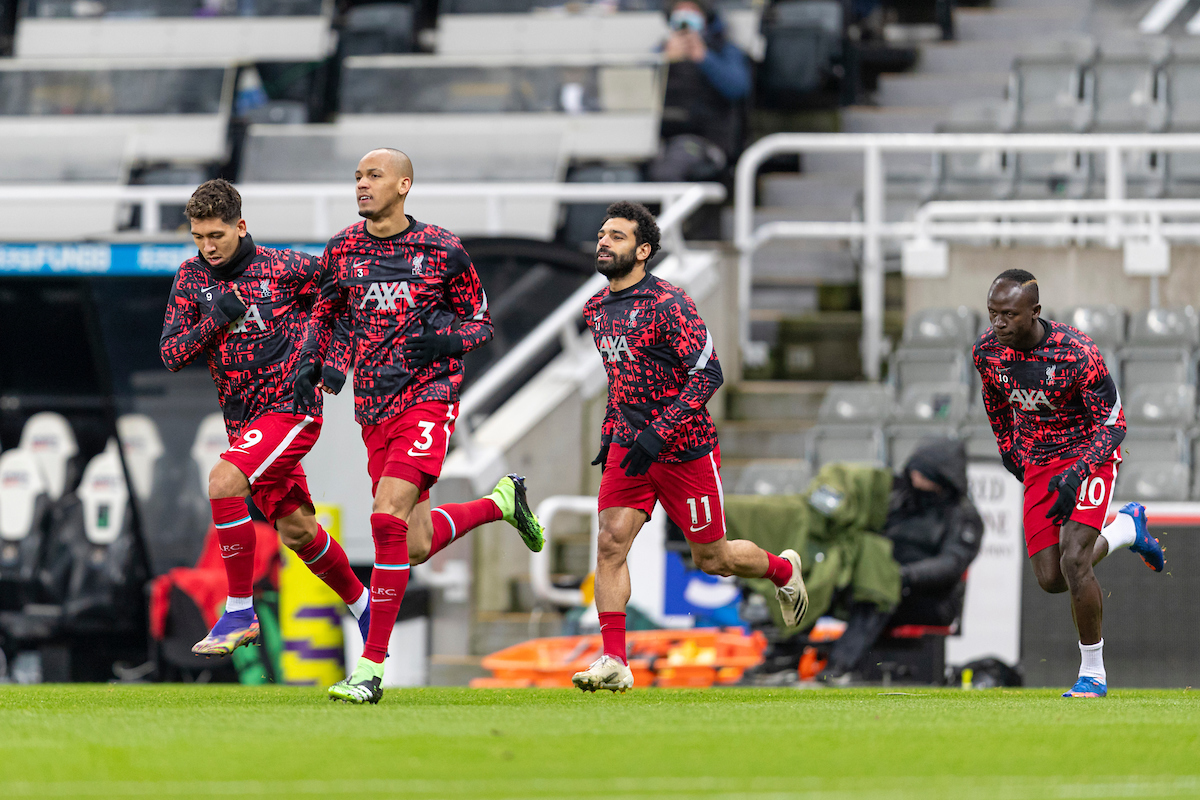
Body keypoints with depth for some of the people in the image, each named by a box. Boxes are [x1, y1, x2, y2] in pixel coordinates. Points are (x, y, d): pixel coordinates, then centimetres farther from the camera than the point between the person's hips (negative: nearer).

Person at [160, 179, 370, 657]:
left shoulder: (285, 268, -9)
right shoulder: (192, 278, 3)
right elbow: (171, 356, -1)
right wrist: (215, 320, -17)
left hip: (292, 406, -6)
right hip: (244, 418, 6)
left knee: (223, 482, -25)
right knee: (295, 529, 10)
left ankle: (240, 613, -17)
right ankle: (361, 604, 33)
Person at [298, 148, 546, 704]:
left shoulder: (443, 252, -3)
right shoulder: (342, 250, 6)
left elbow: (482, 324, 6)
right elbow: (326, 312, 23)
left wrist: (445, 339, -15)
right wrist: (310, 362, 4)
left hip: (429, 397, -5)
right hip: (373, 408, 5)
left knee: (388, 518, -21)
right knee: (417, 544, 7)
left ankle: (372, 667, -16)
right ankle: (502, 501, 38)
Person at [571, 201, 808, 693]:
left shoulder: (668, 303, -16)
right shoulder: (596, 310, 8)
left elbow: (707, 373, -19)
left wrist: (657, 434, -25)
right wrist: (609, 435, 17)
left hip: (685, 447, -6)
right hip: (629, 445, 6)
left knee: (711, 558, 7)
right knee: (610, 543, -13)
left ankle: (783, 569, 39)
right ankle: (614, 663, -14)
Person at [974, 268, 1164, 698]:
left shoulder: (1078, 353, -26)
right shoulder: (987, 351, -10)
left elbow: (1112, 424, -19)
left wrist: (1076, 474, -30)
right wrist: (1008, 449, 21)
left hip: (1088, 454, -5)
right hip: (1037, 465, 5)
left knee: (1073, 562, -20)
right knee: (1051, 579, 1)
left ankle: (1093, 673, -3)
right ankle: (1125, 528, 31)